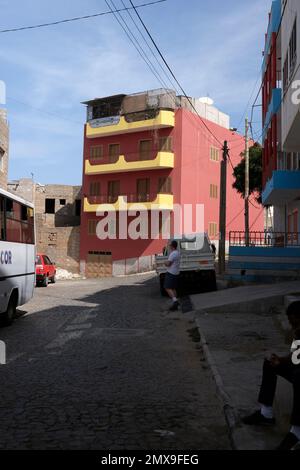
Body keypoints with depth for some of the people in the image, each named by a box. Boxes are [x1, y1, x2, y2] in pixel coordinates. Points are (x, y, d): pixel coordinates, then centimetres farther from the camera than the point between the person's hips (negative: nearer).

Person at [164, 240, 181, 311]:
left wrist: (165, 262, 1)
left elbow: (168, 264, -18)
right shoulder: (177, 253, 13)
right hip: (176, 273, 10)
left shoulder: (173, 254, -18)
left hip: (171, 273, -10)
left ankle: (175, 300, -25)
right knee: (173, 288, 11)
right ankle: (175, 305, 10)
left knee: (167, 288, -11)